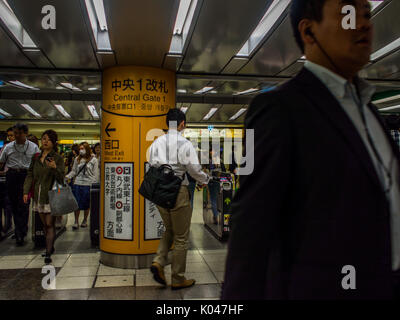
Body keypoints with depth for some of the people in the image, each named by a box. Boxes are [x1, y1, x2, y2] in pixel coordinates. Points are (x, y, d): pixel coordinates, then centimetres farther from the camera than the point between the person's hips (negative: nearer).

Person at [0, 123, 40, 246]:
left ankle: (20, 234, -3)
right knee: (14, 205, 7)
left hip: (26, 176, -2)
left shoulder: (33, 147, 3)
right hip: (11, 176, 3)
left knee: (24, 205, -7)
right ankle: (21, 232, 20)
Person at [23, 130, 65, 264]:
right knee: (45, 224, 13)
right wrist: (26, 191, 4)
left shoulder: (58, 158, -4)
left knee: (50, 224, -5)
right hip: (39, 196, 5)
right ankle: (50, 247, 28)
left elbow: (61, 179, -9)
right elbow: (30, 175, 13)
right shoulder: (36, 157, 10)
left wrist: (55, 168, -27)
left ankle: (48, 253, -3)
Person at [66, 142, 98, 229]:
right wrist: (66, 177, -2)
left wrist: (93, 185, -6)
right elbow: (73, 171, 12)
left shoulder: (93, 160, 1)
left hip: (88, 185, -2)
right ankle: (76, 222, 12)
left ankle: (85, 220, 23)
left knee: (86, 204, 6)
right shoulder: (77, 159, 10)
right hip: (77, 184, 2)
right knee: (77, 203, 2)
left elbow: (95, 174, 0)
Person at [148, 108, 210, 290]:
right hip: (178, 192, -6)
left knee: (169, 230, 24)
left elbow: (151, 165, 8)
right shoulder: (185, 144, -11)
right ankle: (178, 280, 16)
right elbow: (194, 169, -12)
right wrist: (205, 180, 7)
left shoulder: (156, 142, 7)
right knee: (181, 237, 6)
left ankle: (158, 262, 6)